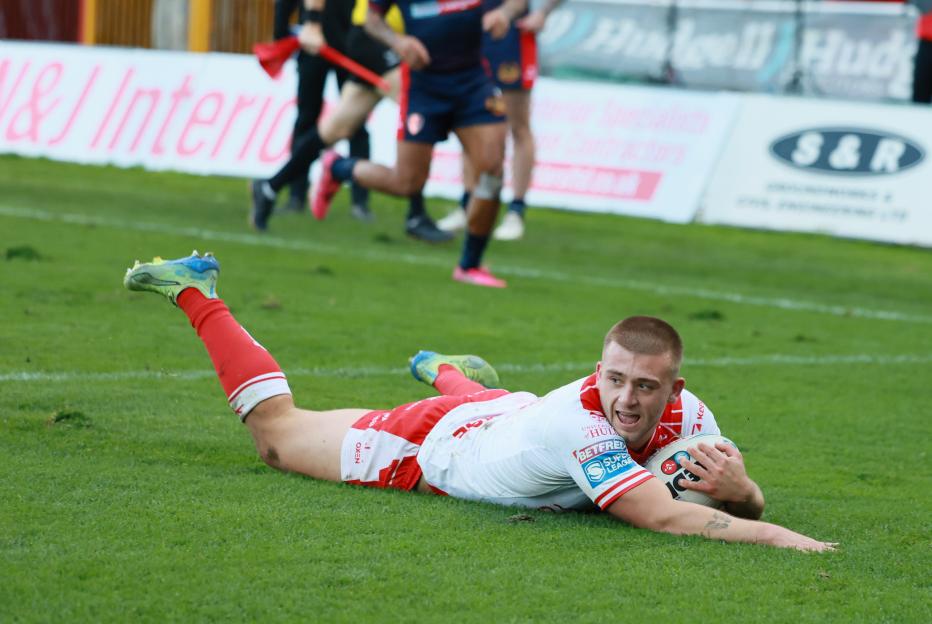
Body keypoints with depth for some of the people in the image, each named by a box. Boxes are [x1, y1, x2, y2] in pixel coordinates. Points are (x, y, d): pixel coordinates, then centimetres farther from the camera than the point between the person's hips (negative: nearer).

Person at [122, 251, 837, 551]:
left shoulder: (686, 416, -30)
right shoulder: (582, 420, -47)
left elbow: (744, 502, -19)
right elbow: (661, 516, -55)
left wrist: (740, 490, -42)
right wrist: (776, 537, -59)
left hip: (503, 411, 5)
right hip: (434, 442, -5)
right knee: (277, 434, 20)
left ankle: (444, 369, 73)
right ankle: (195, 295, 37)